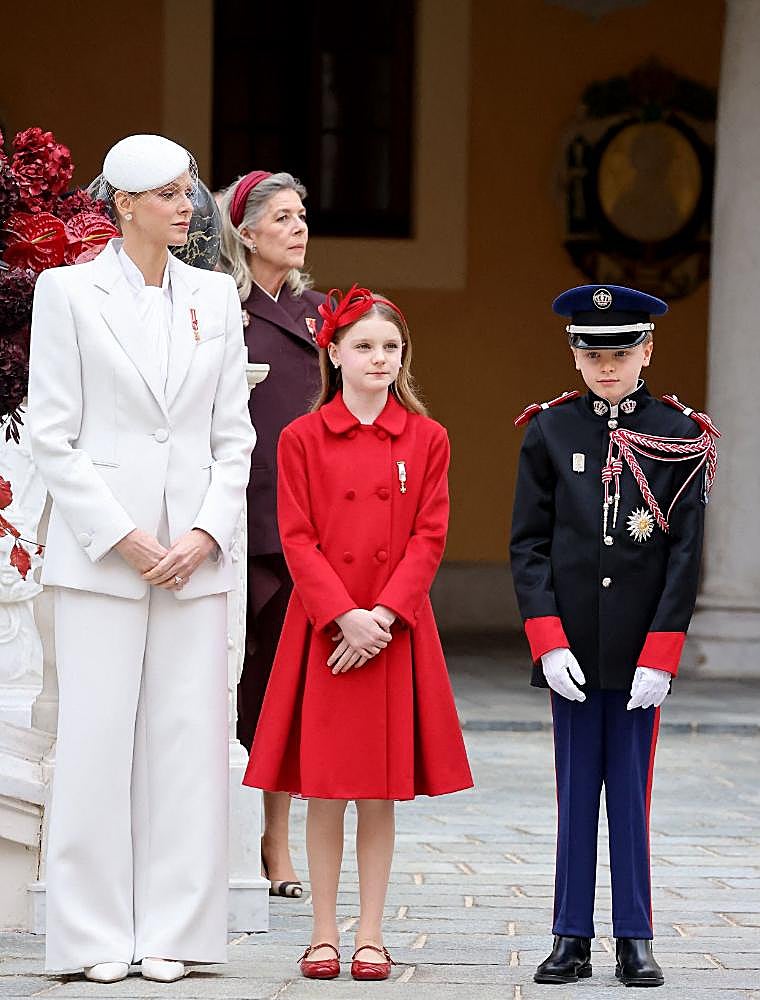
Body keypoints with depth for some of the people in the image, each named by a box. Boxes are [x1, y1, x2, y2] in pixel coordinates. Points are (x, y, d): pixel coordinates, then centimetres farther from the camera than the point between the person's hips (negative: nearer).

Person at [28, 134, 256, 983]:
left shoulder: (215, 297, 11)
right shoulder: (68, 292, -1)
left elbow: (234, 435, 11)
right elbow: (52, 436, -3)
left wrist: (207, 534, -3)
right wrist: (123, 539, -10)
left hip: (195, 554, 4)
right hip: (100, 551, -3)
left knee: (187, 738, 2)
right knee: (97, 738, -3)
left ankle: (169, 931, 9)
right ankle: (95, 936, 5)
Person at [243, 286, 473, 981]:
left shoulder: (426, 439, 4)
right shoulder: (302, 439, 1)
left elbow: (429, 538, 0)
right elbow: (298, 540, -3)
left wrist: (382, 614, -12)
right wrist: (344, 616, -14)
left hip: (395, 630, 1)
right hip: (322, 629, -1)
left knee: (381, 791, 3)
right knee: (323, 789, 2)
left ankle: (371, 936, 10)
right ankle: (324, 934, 10)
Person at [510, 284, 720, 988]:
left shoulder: (679, 436, 0)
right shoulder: (549, 431, 2)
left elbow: (685, 552, -2)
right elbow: (528, 543, 2)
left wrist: (659, 656, -9)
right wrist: (548, 640, -9)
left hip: (642, 649, -1)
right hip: (572, 645, 1)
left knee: (631, 789, 3)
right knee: (576, 790, 6)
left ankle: (635, 940, 9)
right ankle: (571, 939, 10)